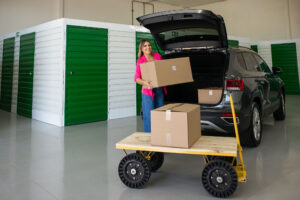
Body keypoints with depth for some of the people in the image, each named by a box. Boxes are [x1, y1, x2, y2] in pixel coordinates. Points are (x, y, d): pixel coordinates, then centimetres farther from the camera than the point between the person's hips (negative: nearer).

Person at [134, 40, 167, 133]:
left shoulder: (157, 56, 7)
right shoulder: (140, 61, -6)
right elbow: (136, 78, -14)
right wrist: (144, 82, -34)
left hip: (160, 90, 5)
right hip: (148, 91, -5)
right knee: (149, 116, -7)